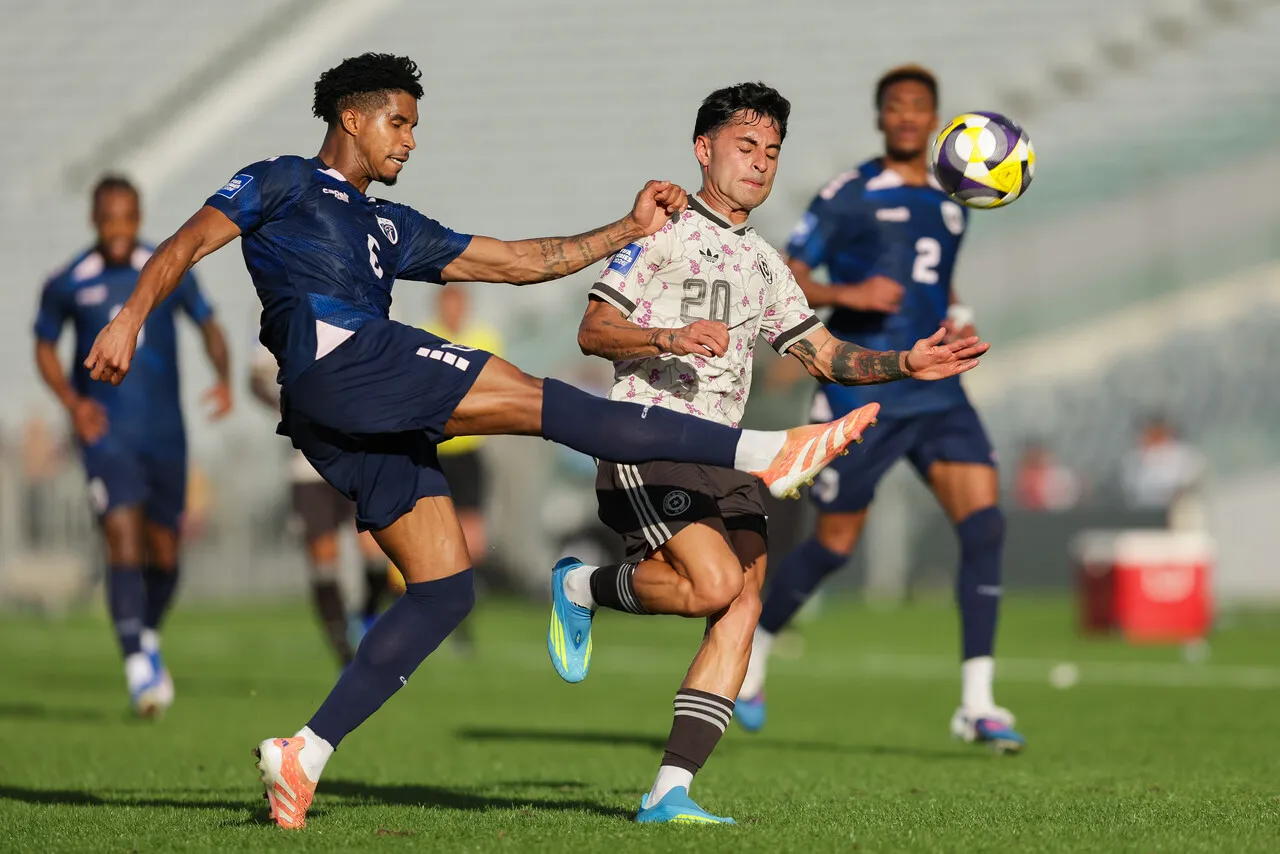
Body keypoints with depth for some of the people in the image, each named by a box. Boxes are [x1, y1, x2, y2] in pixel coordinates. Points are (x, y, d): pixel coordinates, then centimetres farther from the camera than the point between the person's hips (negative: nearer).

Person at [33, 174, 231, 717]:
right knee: (123, 539, -18)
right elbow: (45, 346, 9)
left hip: (165, 433, 3)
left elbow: (207, 324, 11)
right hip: (105, 433, -3)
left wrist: (224, 378, -7)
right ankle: (139, 669, -23)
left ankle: (149, 637, 37)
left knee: (164, 552, 9)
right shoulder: (68, 284, -3)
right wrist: (72, 401, -7)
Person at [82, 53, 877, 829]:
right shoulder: (285, 184, 15)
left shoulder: (392, 228, 34)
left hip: (364, 428, 9)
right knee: (534, 397, -15)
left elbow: (517, 261, 32)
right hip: (335, 358, -9)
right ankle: (761, 451, -21)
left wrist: (629, 230, 26)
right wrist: (132, 317, -13)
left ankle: (304, 756, -3)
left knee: (446, 588, 0)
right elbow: (187, 245, 5)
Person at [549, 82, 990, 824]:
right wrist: (670, 338, -23)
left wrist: (905, 365, 6)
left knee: (743, 606, -11)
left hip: (724, 455, 7)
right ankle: (583, 588, 5)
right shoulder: (664, 232, 2)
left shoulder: (764, 264, 24)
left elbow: (825, 354, 23)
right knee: (717, 583, -25)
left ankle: (670, 791, -11)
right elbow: (593, 331, -5)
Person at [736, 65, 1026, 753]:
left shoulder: (949, 206, 15)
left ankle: (977, 702, -15)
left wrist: (958, 320, 10)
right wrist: (846, 294, -23)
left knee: (984, 521, -14)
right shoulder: (849, 197, -3)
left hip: (936, 392, 5)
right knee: (835, 542, 3)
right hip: (861, 393, -5)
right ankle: (754, 645, 32)